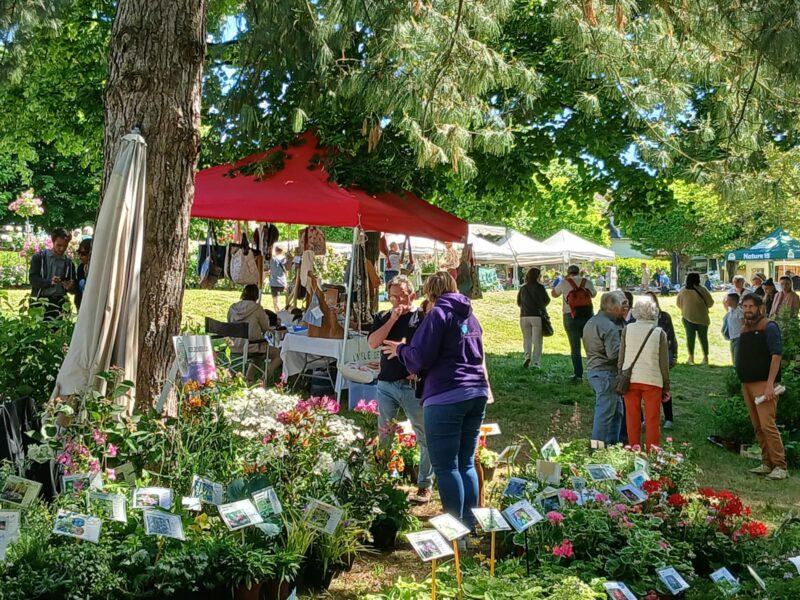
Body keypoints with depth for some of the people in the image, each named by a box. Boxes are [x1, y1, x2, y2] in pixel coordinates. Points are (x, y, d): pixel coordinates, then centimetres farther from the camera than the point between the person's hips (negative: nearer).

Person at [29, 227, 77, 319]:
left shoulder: (69, 262, 13)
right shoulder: (39, 257, 6)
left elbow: (74, 289, 15)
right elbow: (32, 279, -4)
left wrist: (70, 287, -9)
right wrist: (50, 282, -22)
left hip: (60, 303, 2)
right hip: (41, 301, -2)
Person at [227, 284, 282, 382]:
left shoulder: (232, 308, 2)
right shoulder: (257, 308, -12)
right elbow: (266, 328, -4)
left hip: (234, 348, 6)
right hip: (251, 347, -6)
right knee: (279, 354, 11)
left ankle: (249, 377, 28)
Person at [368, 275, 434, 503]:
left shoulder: (423, 317, 0)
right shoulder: (383, 318, 12)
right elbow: (373, 343, -4)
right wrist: (392, 319, -9)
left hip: (414, 386, -3)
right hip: (386, 385, 4)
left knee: (425, 438, 0)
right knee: (383, 437, 9)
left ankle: (425, 485, 9)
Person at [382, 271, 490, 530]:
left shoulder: (439, 313, -5)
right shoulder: (470, 316, 19)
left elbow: (421, 357, -10)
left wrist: (400, 349, 8)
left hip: (446, 397, -8)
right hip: (477, 393, 8)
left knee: (445, 466, -2)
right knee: (466, 463, 14)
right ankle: (470, 524, 16)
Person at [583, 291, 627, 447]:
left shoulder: (591, 322, 13)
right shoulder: (609, 326, -18)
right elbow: (614, 353, -25)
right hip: (606, 373, -10)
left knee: (617, 409, 18)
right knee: (605, 413, -2)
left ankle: (613, 444, 24)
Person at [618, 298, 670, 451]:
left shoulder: (627, 329, -3)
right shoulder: (660, 333, -6)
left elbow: (621, 358, 2)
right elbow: (664, 364, -2)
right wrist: (666, 387, 7)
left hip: (630, 379, 2)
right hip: (652, 380, -1)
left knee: (632, 417, 11)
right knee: (652, 420, 9)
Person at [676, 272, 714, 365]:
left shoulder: (683, 291, -6)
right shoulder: (702, 290, -13)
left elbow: (679, 304, 4)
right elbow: (710, 303, -6)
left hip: (688, 317, 1)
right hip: (702, 318, -1)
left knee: (690, 337, 7)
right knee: (703, 337, 11)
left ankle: (691, 357, 7)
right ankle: (705, 357, 16)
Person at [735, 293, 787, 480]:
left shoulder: (769, 327, -7)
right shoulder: (744, 329, 16)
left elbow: (776, 355, -14)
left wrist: (770, 384, -20)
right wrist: (743, 382, 14)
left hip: (763, 384, -8)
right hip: (747, 384, 8)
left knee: (767, 425, -13)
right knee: (758, 427, 8)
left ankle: (780, 466, -10)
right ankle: (767, 463, 15)